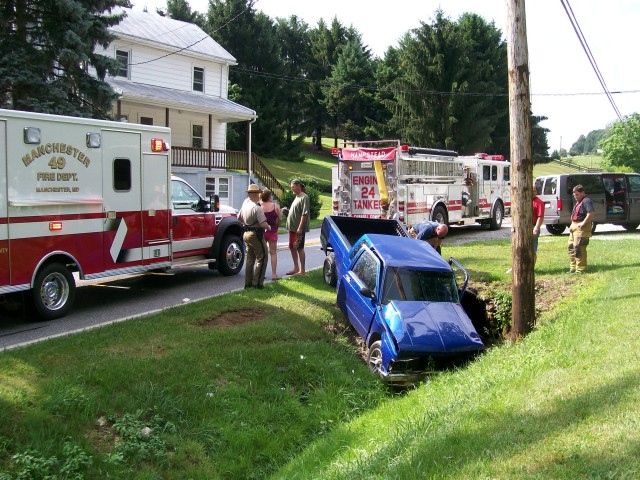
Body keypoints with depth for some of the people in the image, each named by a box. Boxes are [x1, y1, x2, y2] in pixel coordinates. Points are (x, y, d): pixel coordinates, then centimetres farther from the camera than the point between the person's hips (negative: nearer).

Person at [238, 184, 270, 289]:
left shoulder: (245, 204, 5)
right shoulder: (257, 208, -21)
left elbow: (239, 218, 18)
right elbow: (263, 224, -27)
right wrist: (268, 227, -7)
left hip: (246, 233, 8)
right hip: (256, 235, -8)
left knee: (250, 258, 15)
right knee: (262, 258, 1)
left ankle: (248, 282, 18)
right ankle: (257, 282, -1)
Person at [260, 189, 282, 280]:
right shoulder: (275, 206, -7)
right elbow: (280, 218, -6)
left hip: (261, 231, 1)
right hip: (272, 231, -1)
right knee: (273, 253, 7)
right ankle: (274, 274, 3)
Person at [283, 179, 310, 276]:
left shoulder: (304, 197, -14)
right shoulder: (297, 197, 16)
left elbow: (304, 214, -20)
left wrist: (300, 228, -24)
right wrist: (287, 211, 7)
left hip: (298, 229, -10)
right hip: (292, 228, 10)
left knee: (299, 248, -4)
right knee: (292, 248, 14)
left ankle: (302, 270, 3)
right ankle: (296, 268, 25)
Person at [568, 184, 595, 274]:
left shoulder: (586, 201, -14)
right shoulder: (578, 202, 19)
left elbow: (592, 213, -29)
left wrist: (583, 223, -25)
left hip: (581, 227, -11)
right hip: (574, 226, 11)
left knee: (578, 248, -11)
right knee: (571, 246, 13)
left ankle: (581, 269, -7)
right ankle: (573, 268, 20)